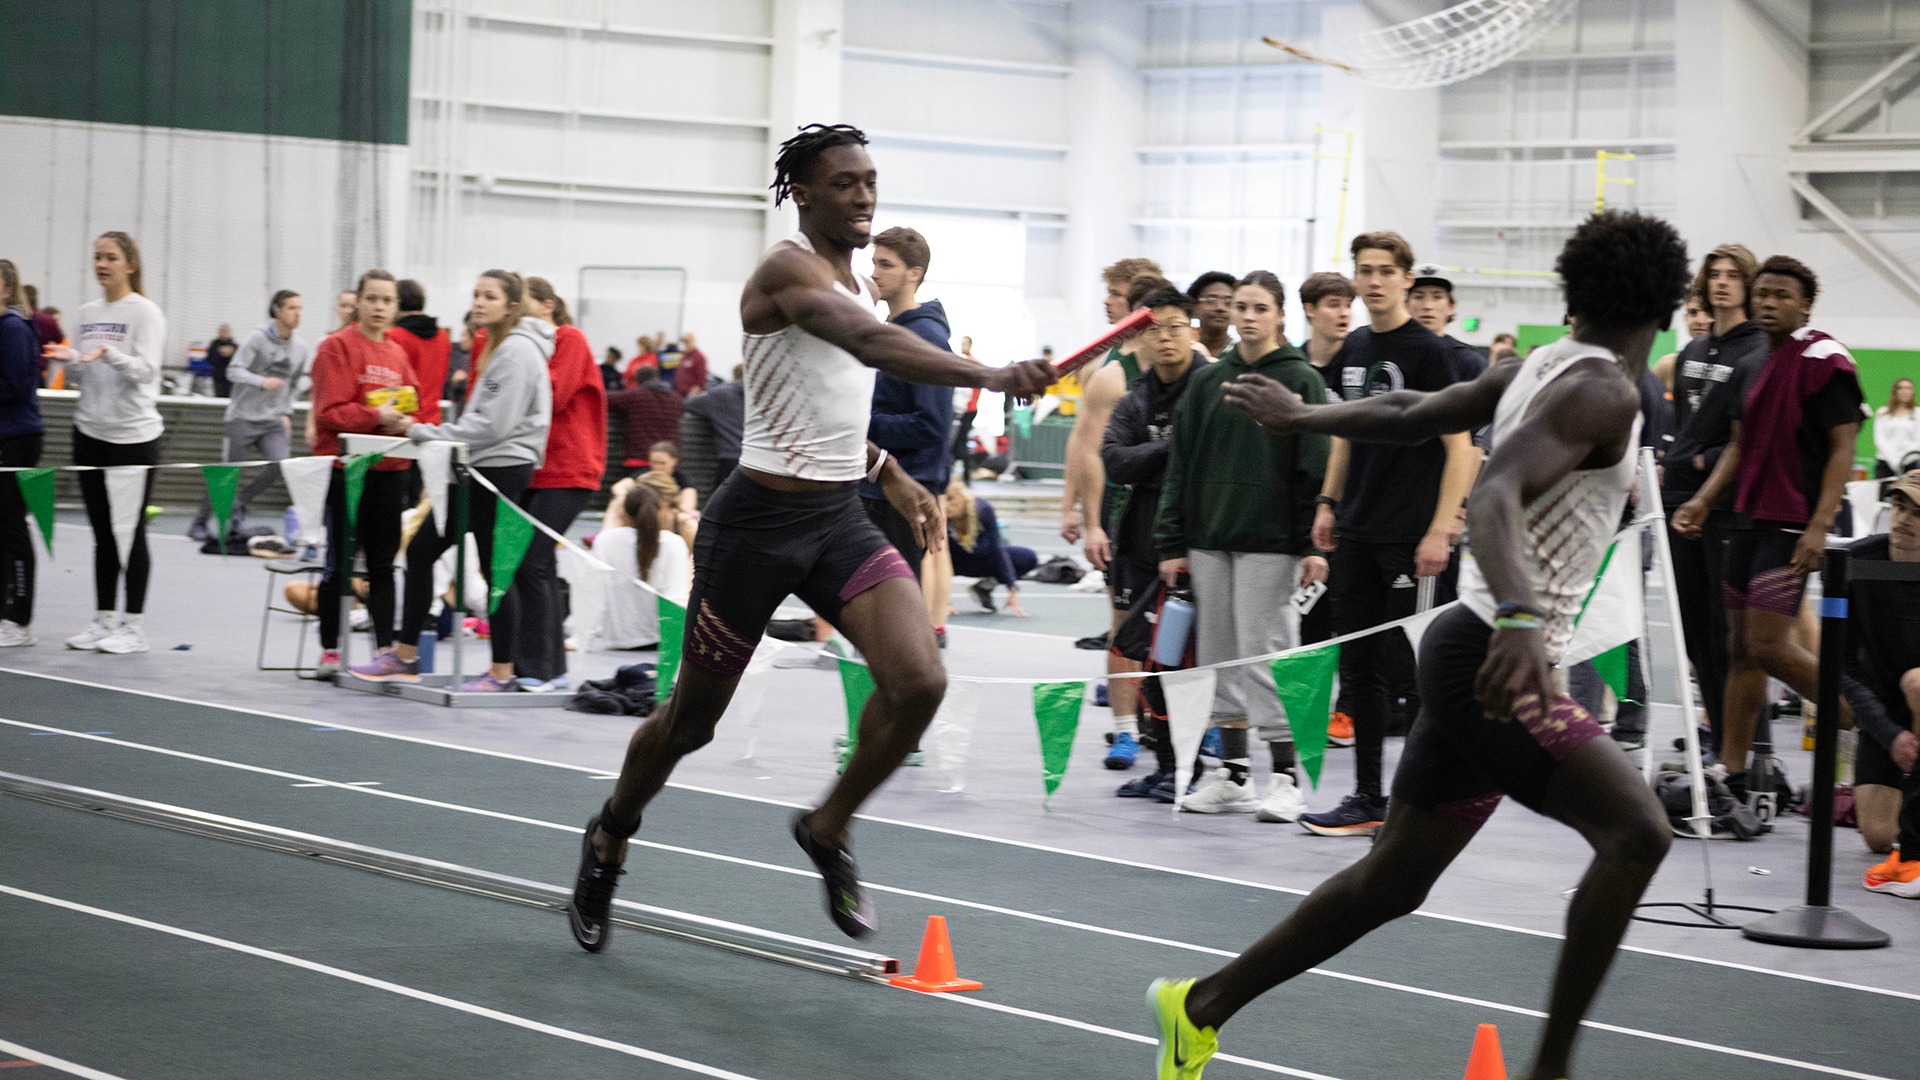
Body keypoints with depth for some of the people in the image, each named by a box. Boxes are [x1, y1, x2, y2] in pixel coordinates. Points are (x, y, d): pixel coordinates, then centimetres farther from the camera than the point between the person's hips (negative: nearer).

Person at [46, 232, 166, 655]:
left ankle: (132, 626, 3)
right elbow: (79, 378, 16)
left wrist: (109, 354, -32)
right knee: (102, 532, 9)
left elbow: (145, 370, -16)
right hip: (90, 431, 6)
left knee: (131, 532, -2)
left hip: (134, 435, -6)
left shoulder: (145, 312, -6)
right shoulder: (88, 312, 12)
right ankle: (102, 620, 15)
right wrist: (69, 359, -5)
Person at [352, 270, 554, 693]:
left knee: (496, 567, -5)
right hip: (479, 468, 10)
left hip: (503, 467, -10)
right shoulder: (495, 349, 18)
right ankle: (405, 655, 16)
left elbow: (494, 425, -20)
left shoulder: (519, 350, -14)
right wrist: (418, 429, 8)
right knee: (420, 549, 10)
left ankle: (502, 671, 3)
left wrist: (422, 432, -15)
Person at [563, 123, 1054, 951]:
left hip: (839, 519, 7)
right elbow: (868, 341, -37)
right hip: (759, 520, -7)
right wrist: (990, 376, -49)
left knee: (919, 680, -16)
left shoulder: (851, 280, 11)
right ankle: (611, 836, 38)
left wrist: (890, 473, 13)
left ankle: (829, 829, 8)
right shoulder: (789, 270, -16)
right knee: (693, 716, 8)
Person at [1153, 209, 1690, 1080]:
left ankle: (1202, 1007, 28)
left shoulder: (1539, 369, 12)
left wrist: (1303, 417, 39)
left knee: (1391, 882, 17)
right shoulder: (1604, 390, -14)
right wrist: (1521, 618, -44)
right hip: (1492, 656, -10)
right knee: (1637, 830, -20)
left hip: (1475, 650, 10)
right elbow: (1494, 494, -29)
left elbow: (1409, 415, 23)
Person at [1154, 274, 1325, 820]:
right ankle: (1233, 771, 16)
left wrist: (1313, 544, -12)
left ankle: (1286, 777, -1)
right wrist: (1172, 543, 6)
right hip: (1209, 539, 5)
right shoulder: (1207, 381, 11)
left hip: (1269, 540, -5)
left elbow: (1315, 468, -5)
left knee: (1264, 651, -7)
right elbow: (1180, 465, 11)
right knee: (1219, 654, 7)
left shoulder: (1302, 381, -1)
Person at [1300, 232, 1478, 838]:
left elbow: (1460, 447, -11)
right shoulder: (1353, 349, 12)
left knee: (1414, 671, -4)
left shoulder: (1428, 351, -9)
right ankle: (1368, 800, 17)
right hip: (1356, 536, 7)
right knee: (1358, 669, 9)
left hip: (1411, 539, -7)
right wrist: (1328, 503, 14)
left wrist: (1441, 530, -17)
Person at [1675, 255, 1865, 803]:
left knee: (1769, 645, -12)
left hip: (1793, 526, -8)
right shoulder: (1758, 363, 15)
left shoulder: (1824, 360, -10)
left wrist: (1819, 526, -21)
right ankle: (1730, 774, 10)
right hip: (1749, 517, 8)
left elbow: (1843, 448, -13)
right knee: (1741, 646, 7)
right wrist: (1704, 500, 8)